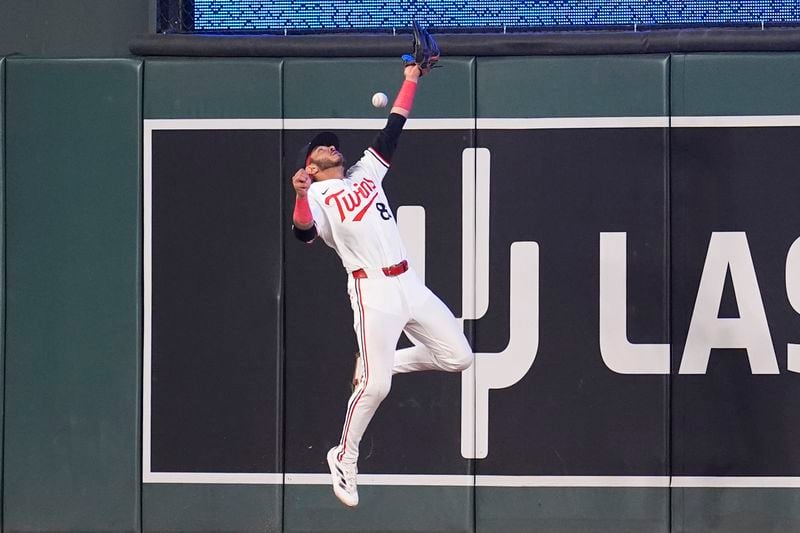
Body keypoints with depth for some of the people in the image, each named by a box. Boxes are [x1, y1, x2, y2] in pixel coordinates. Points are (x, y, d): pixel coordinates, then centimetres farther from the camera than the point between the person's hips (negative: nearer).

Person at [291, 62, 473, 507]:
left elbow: (393, 130, 18)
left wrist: (411, 80, 14)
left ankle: (378, 364, 23)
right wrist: (301, 196, -37)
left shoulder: (365, 173, 20)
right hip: (373, 290, -6)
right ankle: (345, 459, 6)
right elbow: (305, 234, -19)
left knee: (459, 358, 4)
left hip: (410, 283, 7)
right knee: (375, 386, -14)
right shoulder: (316, 196, 1)